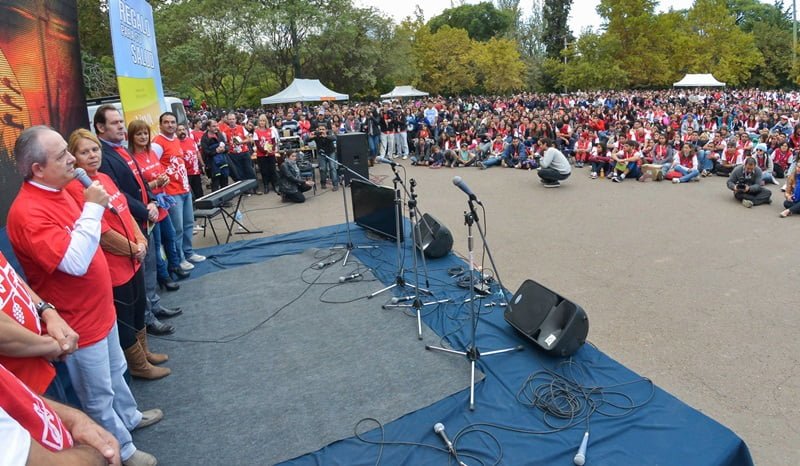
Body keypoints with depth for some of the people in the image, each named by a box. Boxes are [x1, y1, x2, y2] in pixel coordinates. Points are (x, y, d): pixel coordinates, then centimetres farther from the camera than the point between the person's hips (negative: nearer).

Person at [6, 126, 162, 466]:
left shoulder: (56, 191, 3)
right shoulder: (27, 212, -27)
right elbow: (75, 262, -35)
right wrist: (92, 208, -30)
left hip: (99, 308, 9)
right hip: (78, 321, -9)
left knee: (115, 371, 28)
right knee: (99, 395, 12)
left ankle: (130, 416, 50)